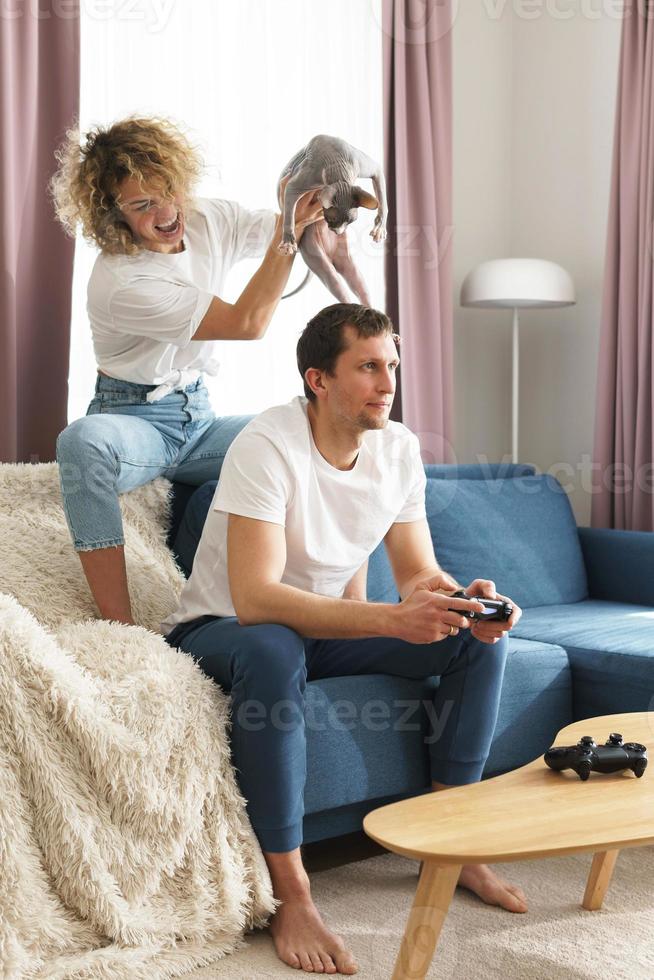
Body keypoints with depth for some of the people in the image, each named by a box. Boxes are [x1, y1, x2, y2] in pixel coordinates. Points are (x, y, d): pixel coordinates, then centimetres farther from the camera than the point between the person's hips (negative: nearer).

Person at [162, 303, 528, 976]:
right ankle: (290, 896, -31)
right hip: (219, 630, -6)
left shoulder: (398, 448, -6)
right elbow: (254, 599, -36)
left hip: (329, 625, 7)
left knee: (480, 637, -9)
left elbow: (419, 574, -4)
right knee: (274, 648, -41)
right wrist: (391, 618, -45)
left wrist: (465, 600, -28)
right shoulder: (267, 447, -26)